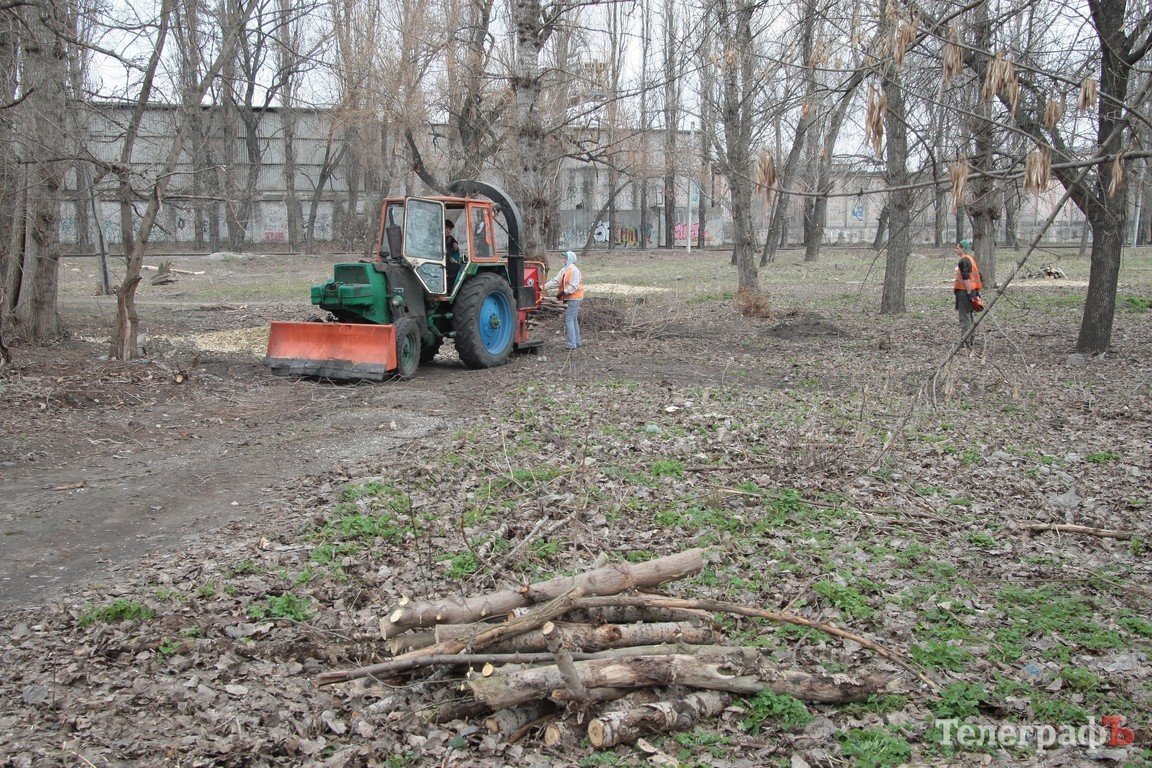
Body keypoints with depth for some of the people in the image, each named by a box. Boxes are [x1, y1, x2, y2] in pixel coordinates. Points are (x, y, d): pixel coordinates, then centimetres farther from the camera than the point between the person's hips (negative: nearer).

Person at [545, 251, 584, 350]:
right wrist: (544, 287, -1)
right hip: (569, 299, 10)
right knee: (574, 320, 15)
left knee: (569, 320, -12)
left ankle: (572, 344, -11)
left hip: (574, 298, -10)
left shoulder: (574, 270, -15)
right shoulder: (564, 271, 14)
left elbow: (574, 286, -22)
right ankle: (577, 342, 24)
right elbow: (555, 281, 9)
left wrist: (563, 292, -26)